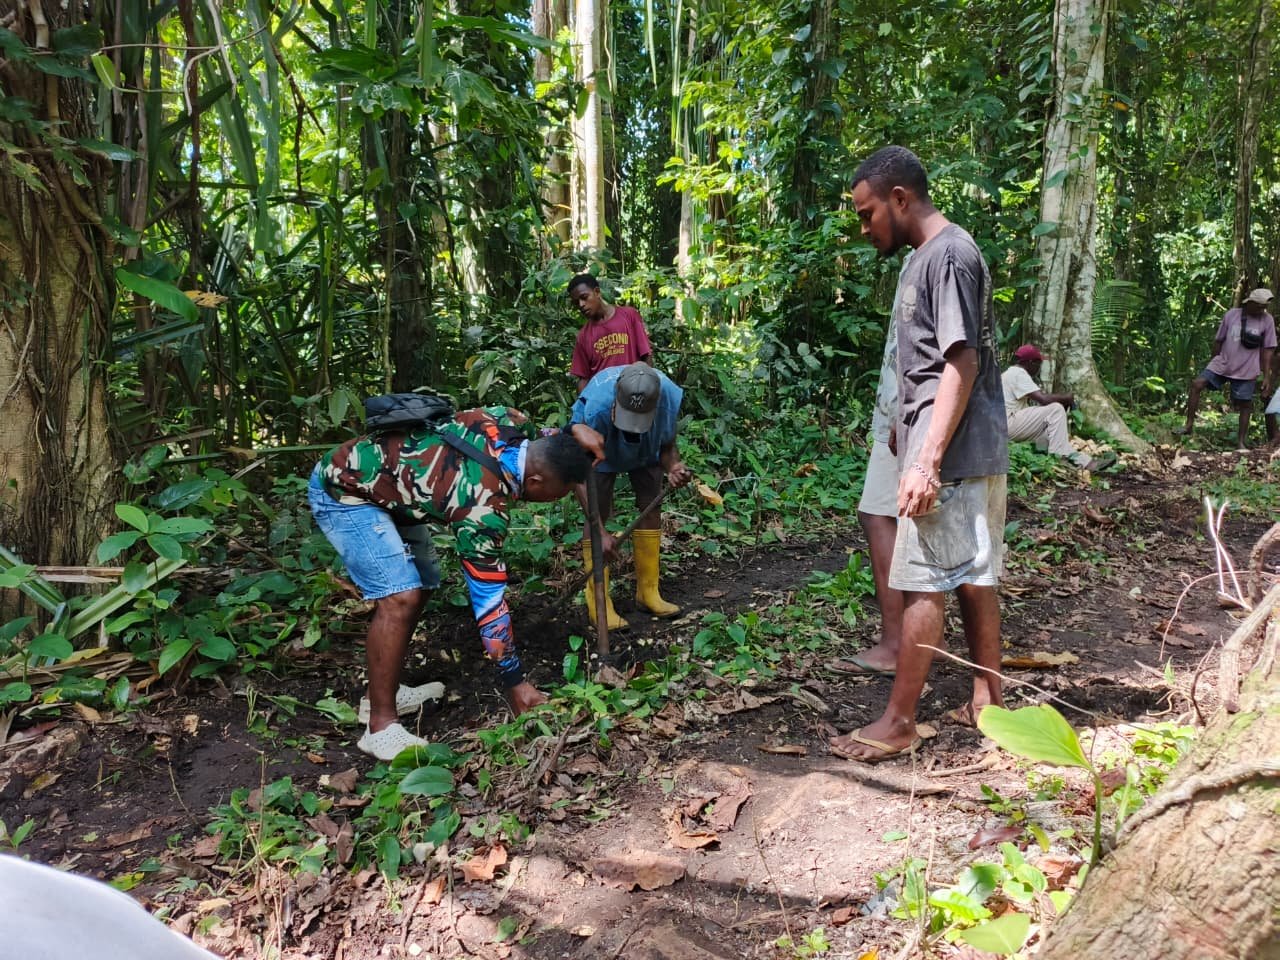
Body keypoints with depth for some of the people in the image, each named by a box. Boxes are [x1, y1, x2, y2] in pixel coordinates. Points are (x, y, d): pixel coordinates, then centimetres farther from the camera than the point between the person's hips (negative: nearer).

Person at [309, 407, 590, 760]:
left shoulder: (508, 421, -13)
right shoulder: (483, 508, -30)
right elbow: (488, 597, -24)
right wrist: (515, 682, -17)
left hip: (375, 477, 10)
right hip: (342, 492, -10)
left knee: (421, 584, 13)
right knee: (400, 598, -20)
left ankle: (385, 690, 25)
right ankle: (381, 727, -11)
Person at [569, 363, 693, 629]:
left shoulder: (669, 397, -36)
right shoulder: (595, 406, -43)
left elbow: (667, 448, -18)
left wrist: (674, 468, -43)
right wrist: (600, 531, -44)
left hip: (646, 451, 3)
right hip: (600, 449, -3)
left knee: (651, 509, -2)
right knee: (598, 515, -13)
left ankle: (648, 591, 11)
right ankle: (598, 603, -6)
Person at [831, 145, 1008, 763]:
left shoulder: (948, 254, -13)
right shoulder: (925, 257, 17)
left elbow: (963, 364, -20)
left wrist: (927, 462, -24)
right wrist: (907, 436, 23)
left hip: (950, 455, -10)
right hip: (970, 453, 10)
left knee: (922, 583, -5)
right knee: (972, 578, 14)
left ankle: (898, 723, 4)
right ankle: (988, 698, 25)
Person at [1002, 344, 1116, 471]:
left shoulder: (1011, 373, 25)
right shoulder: (1018, 373, -8)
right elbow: (1043, 399, -17)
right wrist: (1065, 398, 0)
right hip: (1008, 424, -10)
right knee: (1056, 409, -14)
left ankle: (1085, 462, -8)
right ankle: (1057, 456, -14)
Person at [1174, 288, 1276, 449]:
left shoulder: (1267, 320, -3)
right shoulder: (1231, 314, -1)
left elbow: (1267, 350, -1)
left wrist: (1267, 377, -3)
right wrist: (1212, 362, 14)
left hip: (1246, 371, -1)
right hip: (1222, 363, 1)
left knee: (1244, 405, 3)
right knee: (1197, 384, -14)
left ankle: (1241, 442, 16)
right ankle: (1189, 425, -6)